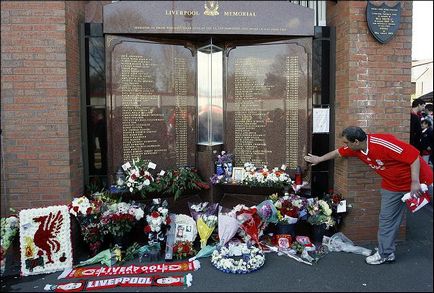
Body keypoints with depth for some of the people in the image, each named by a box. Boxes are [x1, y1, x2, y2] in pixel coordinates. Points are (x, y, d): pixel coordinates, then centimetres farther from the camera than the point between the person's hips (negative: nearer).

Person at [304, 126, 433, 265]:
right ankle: (385, 253, 20)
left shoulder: (384, 143, -34)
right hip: (392, 186, 7)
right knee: (386, 218, 8)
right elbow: (338, 152, 10)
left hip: (419, 180, -6)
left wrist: (415, 182, -28)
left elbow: (414, 156, -30)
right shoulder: (355, 148, -9)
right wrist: (319, 159, 21)